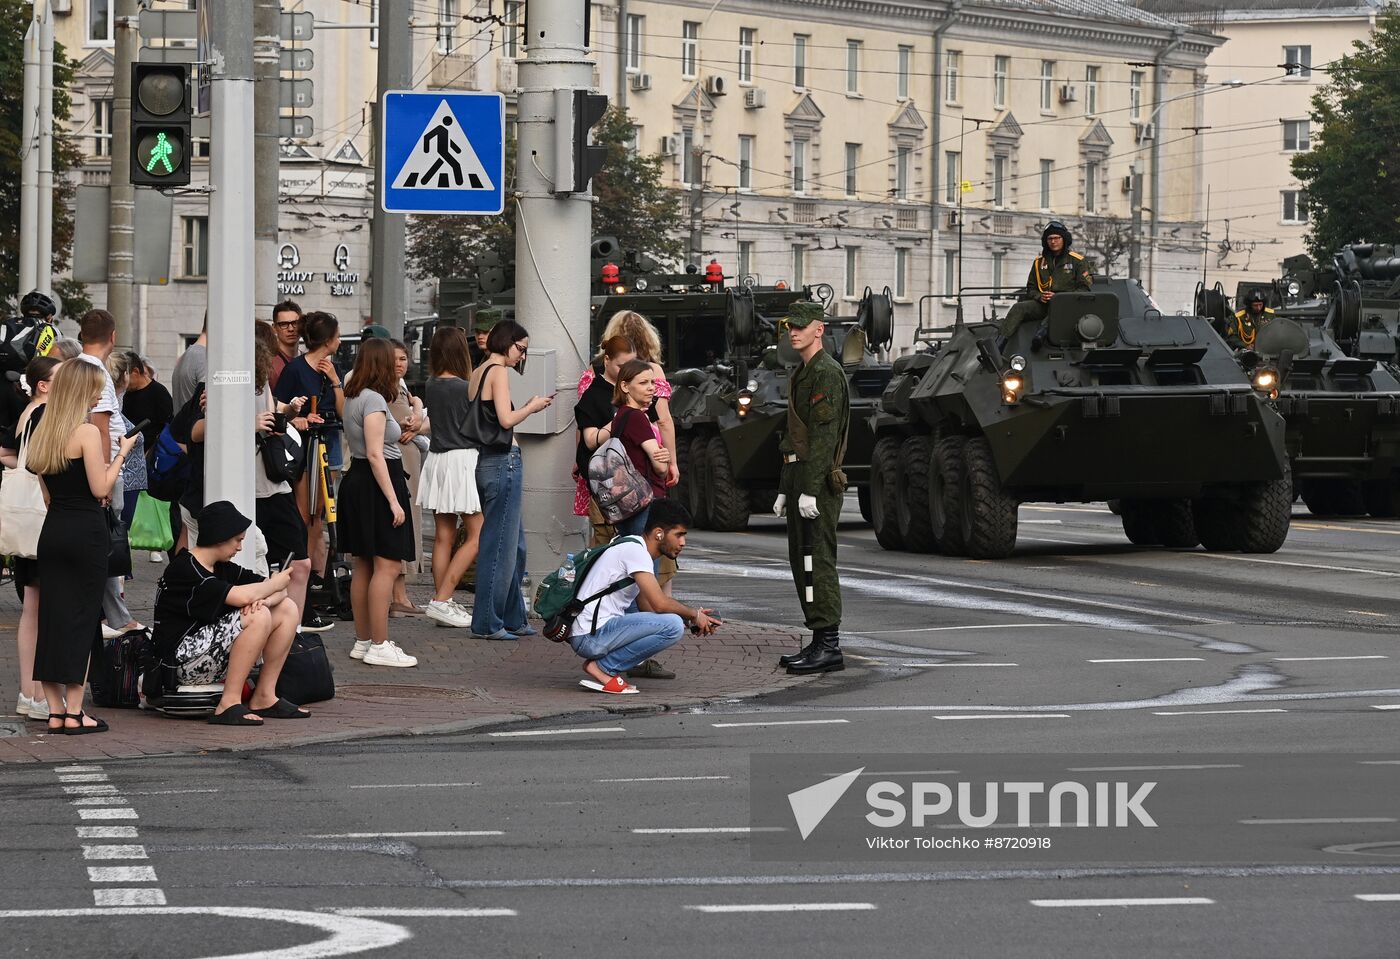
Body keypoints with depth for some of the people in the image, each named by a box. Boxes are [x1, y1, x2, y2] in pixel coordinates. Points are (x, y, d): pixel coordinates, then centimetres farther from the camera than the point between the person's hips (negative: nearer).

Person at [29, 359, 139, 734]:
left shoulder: (43, 433, 12)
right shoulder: (88, 432, -11)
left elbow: (48, 495, 14)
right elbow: (100, 489, -12)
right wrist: (122, 453, -2)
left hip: (52, 531, 7)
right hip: (85, 531, -7)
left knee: (52, 616, 6)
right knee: (83, 618, -1)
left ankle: (55, 711, 7)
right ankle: (74, 713, -1)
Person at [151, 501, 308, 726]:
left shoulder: (222, 568, 13)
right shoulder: (185, 570, -16)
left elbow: (279, 592, 10)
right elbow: (239, 596, -28)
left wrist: (263, 599, -14)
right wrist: (275, 584, -9)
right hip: (182, 662, -10)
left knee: (288, 609, 5)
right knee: (259, 617, -26)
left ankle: (264, 697, 2)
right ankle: (229, 704, -23)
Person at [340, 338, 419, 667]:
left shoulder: (353, 398, 14)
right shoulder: (374, 400, -15)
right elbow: (375, 454, -20)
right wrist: (393, 500, -21)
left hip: (356, 478, 10)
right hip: (376, 483, -10)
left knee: (364, 565, 14)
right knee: (387, 565, -9)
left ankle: (363, 641, 19)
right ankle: (379, 646, -11)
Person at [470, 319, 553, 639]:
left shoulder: (478, 373, 16)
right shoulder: (498, 371, -10)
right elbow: (506, 419, -19)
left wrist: (527, 408, 14)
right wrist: (532, 407, -4)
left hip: (489, 462, 10)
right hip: (504, 461, -10)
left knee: (513, 545, 16)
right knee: (500, 544, -6)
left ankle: (512, 618, 21)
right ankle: (487, 622, -4)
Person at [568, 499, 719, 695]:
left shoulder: (636, 550, 19)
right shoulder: (634, 550, -13)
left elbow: (647, 607, 21)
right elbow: (659, 604, -19)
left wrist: (694, 616, 10)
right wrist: (694, 615, -2)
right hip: (591, 635, -10)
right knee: (673, 626, -20)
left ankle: (606, 666, 7)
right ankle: (602, 668, -10)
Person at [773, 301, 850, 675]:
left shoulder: (827, 373, -12)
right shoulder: (802, 375, 20)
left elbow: (823, 435, -19)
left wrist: (810, 489, -23)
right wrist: (785, 490, 22)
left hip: (819, 478, -11)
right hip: (799, 476, 11)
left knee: (817, 560, -11)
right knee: (801, 560, 12)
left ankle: (828, 646, -11)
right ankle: (820, 642, 16)